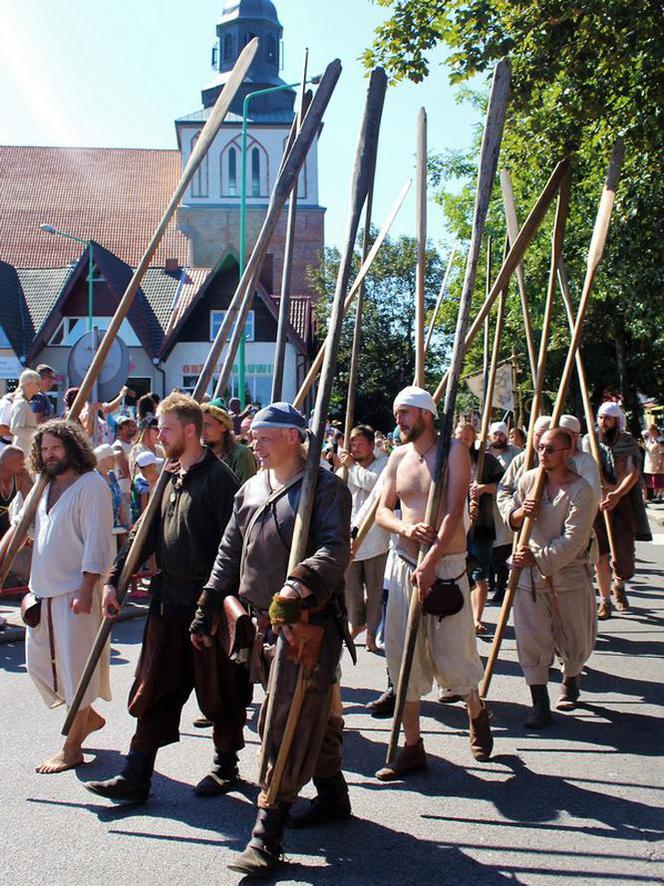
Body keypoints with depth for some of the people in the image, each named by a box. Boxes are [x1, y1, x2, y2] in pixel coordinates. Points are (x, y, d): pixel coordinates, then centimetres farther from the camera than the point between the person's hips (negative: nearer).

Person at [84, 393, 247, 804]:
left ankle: (226, 767, 25)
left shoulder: (217, 477, -12)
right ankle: (136, 777, 15)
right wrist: (115, 580, 10)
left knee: (218, 691, 8)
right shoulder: (168, 477, 13)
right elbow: (145, 533, 15)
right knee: (153, 692, 9)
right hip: (168, 600, 8)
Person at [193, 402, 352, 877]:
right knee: (315, 712, 18)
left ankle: (267, 833, -7)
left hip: (309, 621, -7)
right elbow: (230, 553, 17)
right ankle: (332, 794, 33)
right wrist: (208, 607, 11)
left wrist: (302, 582, -37)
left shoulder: (325, 487, -7)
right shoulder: (251, 490, 16)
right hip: (263, 620, 8)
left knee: (291, 722, -9)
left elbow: (336, 549, -20)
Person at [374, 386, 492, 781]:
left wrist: (430, 563, -24)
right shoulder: (398, 457, 10)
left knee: (450, 656, -2)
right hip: (406, 565, 5)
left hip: (447, 565, -5)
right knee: (404, 656, 4)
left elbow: (454, 511, -16)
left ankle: (477, 713, 30)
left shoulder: (454, 450, -7)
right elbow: (383, 510, 10)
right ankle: (412, 747, 15)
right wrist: (405, 528, -13)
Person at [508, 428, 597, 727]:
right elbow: (511, 520, 12)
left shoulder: (581, 491, -14)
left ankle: (570, 682, 42)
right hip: (529, 571, 3)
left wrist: (538, 559, -25)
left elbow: (572, 541, -20)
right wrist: (520, 513, -10)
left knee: (574, 640, 12)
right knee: (531, 640, -1)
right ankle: (540, 705, 8)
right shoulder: (528, 479, 1)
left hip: (568, 573, -3)